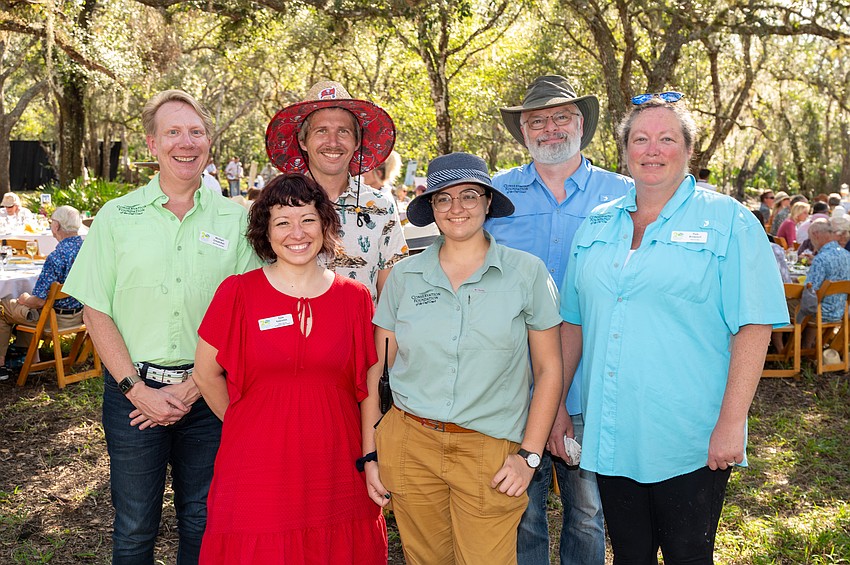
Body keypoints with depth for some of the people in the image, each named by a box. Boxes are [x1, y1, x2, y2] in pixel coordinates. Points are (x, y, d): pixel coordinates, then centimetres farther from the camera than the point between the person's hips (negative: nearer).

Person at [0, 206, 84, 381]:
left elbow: (39, 300, -26)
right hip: (80, 314, 8)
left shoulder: (56, 257, -29)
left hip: (57, 318, -8)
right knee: (25, 307, 32)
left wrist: (24, 299, -3)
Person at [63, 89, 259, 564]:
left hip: (208, 394, 0)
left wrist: (191, 388, -8)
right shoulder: (118, 216, 2)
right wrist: (137, 389, -9)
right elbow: (97, 312, 0)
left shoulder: (236, 220, 1)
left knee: (202, 523, 12)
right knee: (134, 527, 10)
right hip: (134, 391, 0)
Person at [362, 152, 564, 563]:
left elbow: (549, 369, 1)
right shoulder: (404, 276, 3)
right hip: (408, 445, 2)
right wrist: (370, 454, 4)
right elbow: (375, 370, 7)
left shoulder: (526, 272, -2)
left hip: (489, 452, -2)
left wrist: (529, 455, -5)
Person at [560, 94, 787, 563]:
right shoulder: (597, 225, 10)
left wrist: (731, 424, -15)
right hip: (609, 437, 4)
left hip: (690, 446, -4)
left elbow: (753, 327, -9)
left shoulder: (728, 221, -3)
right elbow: (575, 323, 13)